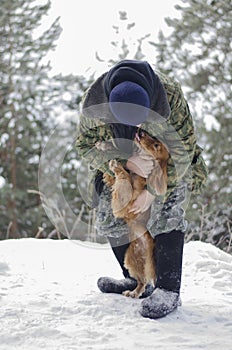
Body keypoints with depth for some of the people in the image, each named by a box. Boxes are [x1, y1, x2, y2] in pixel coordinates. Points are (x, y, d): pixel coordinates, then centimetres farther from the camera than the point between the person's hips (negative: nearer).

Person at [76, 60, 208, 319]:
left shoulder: (170, 94, -37)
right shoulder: (94, 102, -33)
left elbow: (183, 148, -26)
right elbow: (86, 145, -17)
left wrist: (152, 190, -26)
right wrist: (127, 163, -33)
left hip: (169, 159, -3)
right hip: (121, 160, 3)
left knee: (166, 213, -20)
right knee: (109, 216, -1)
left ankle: (168, 291, -20)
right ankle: (136, 280, 14)